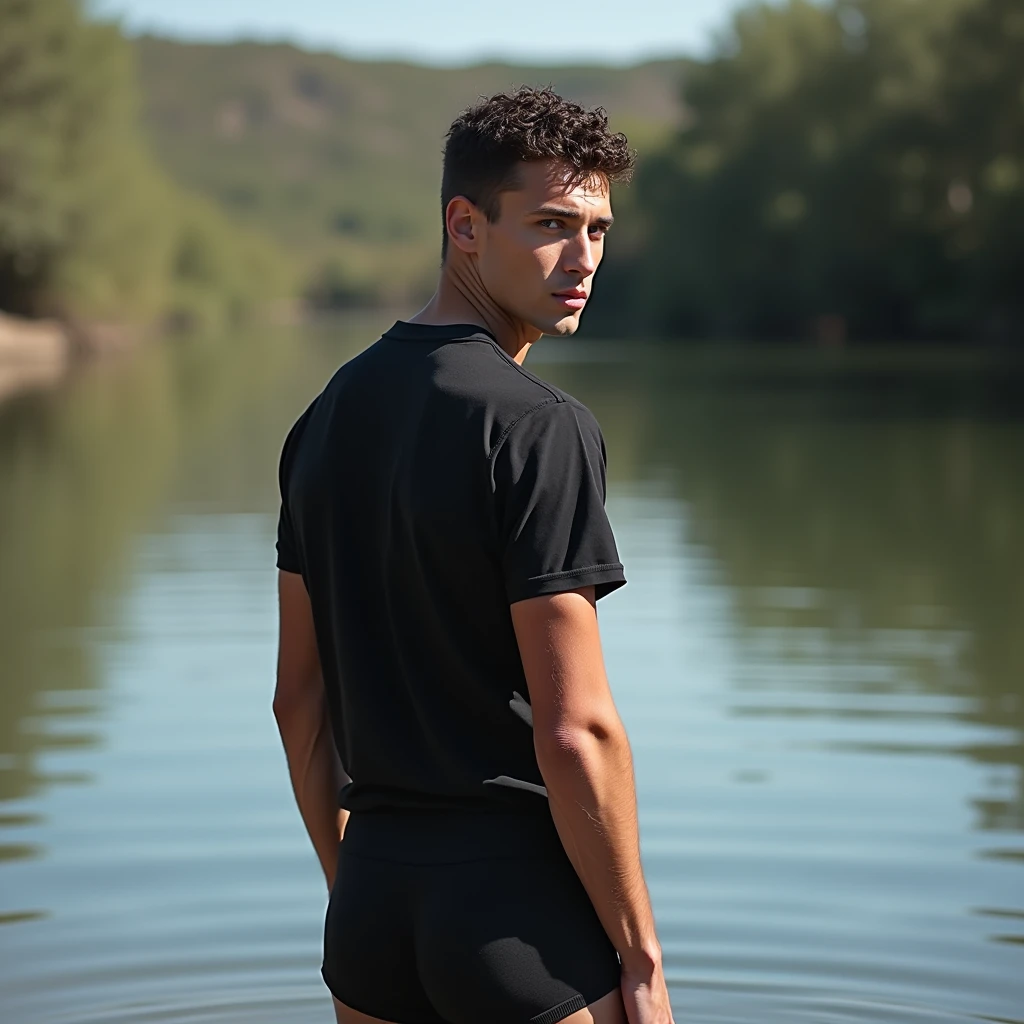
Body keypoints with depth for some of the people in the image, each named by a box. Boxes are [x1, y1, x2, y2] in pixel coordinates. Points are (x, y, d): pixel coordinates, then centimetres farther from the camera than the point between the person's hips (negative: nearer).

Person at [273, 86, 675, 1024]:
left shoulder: (328, 416, 8)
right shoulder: (539, 427, -15)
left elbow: (299, 699, 12)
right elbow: (575, 730, -18)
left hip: (372, 898, 7)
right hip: (521, 897, -7)